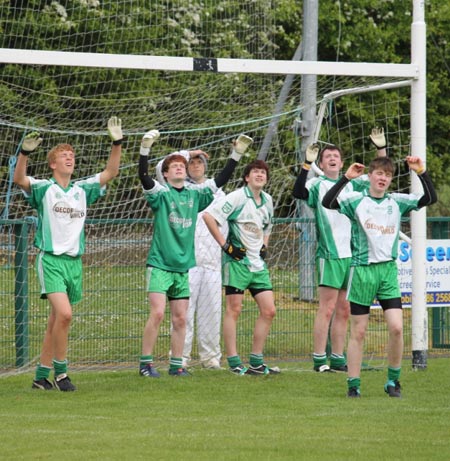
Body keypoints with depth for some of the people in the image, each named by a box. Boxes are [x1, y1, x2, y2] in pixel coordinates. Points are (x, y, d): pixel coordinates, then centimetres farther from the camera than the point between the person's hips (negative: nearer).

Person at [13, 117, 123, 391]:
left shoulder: (82, 190, 12)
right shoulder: (43, 189, -2)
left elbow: (111, 172, 10)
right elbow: (19, 179, -19)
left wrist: (117, 143, -1)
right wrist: (26, 152, -34)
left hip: (75, 262, 6)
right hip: (51, 259, -5)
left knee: (57, 320, 8)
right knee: (64, 314, -21)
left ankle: (42, 376, 14)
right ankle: (60, 372, -12)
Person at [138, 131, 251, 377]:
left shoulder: (195, 194, 9)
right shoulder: (160, 193, -4)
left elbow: (221, 179, 12)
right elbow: (144, 176, -21)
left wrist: (236, 154, 3)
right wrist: (145, 148, -34)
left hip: (183, 266, 5)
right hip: (159, 264, -5)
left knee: (180, 318, 6)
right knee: (157, 313, -13)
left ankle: (176, 364, 14)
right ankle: (145, 363, -5)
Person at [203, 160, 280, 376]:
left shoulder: (267, 201, 13)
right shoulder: (237, 197, -9)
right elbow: (208, 216, -18)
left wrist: (264, 246, 15)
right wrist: (224, 244, -17)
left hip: (258, 263, 7)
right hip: (237, 260, -7)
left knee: (268, 311, 2)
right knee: (234, 309, -5)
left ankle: (256, 362, 10)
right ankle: (234, 363, -2)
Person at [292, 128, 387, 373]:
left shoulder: (351, 184, 16)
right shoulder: (317, 184, 0)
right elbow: (299, 192, -20)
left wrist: (381, 148, 3)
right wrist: (307, 164, -30)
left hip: (352, 254, 6)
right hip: (330, 254, -6)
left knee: (344, 310, 8)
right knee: (327, 307, -9)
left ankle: (337, 359, 13)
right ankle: (319, 359, -6)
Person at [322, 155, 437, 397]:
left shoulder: (398, 202, 8)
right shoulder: (356, 200, -1)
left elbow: (430, 198, 0)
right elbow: (327, 202, -17)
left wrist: (421, 172, -11)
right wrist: (346, 177, -25)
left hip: (388, 269, 2)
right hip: (362, 270, -2)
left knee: (396, 327, -7)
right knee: (358, 331, 1)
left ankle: (393, 380, 9)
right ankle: (353, 384, 8)